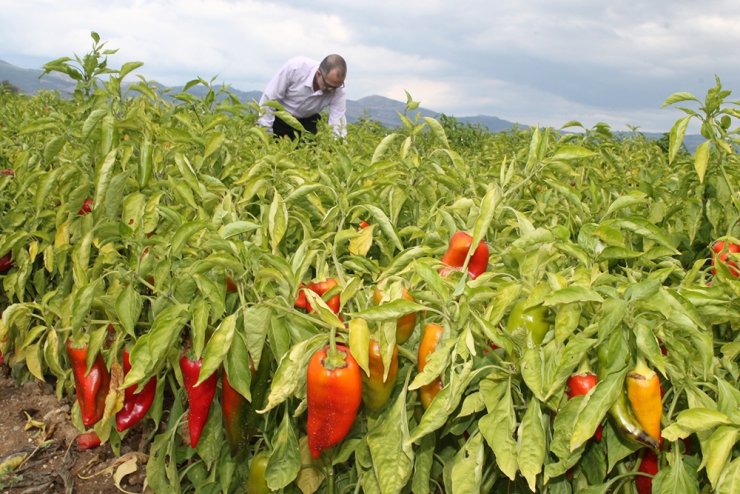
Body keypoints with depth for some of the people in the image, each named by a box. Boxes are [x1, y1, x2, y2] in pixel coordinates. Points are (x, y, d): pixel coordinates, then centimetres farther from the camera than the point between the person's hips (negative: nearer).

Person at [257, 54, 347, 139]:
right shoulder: (295, 67, -32)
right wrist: (265, 133, -21)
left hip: (308, 121, 2)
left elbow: (338, 126, -27)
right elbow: (269, 98, -23)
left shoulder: (338, 90, -26)